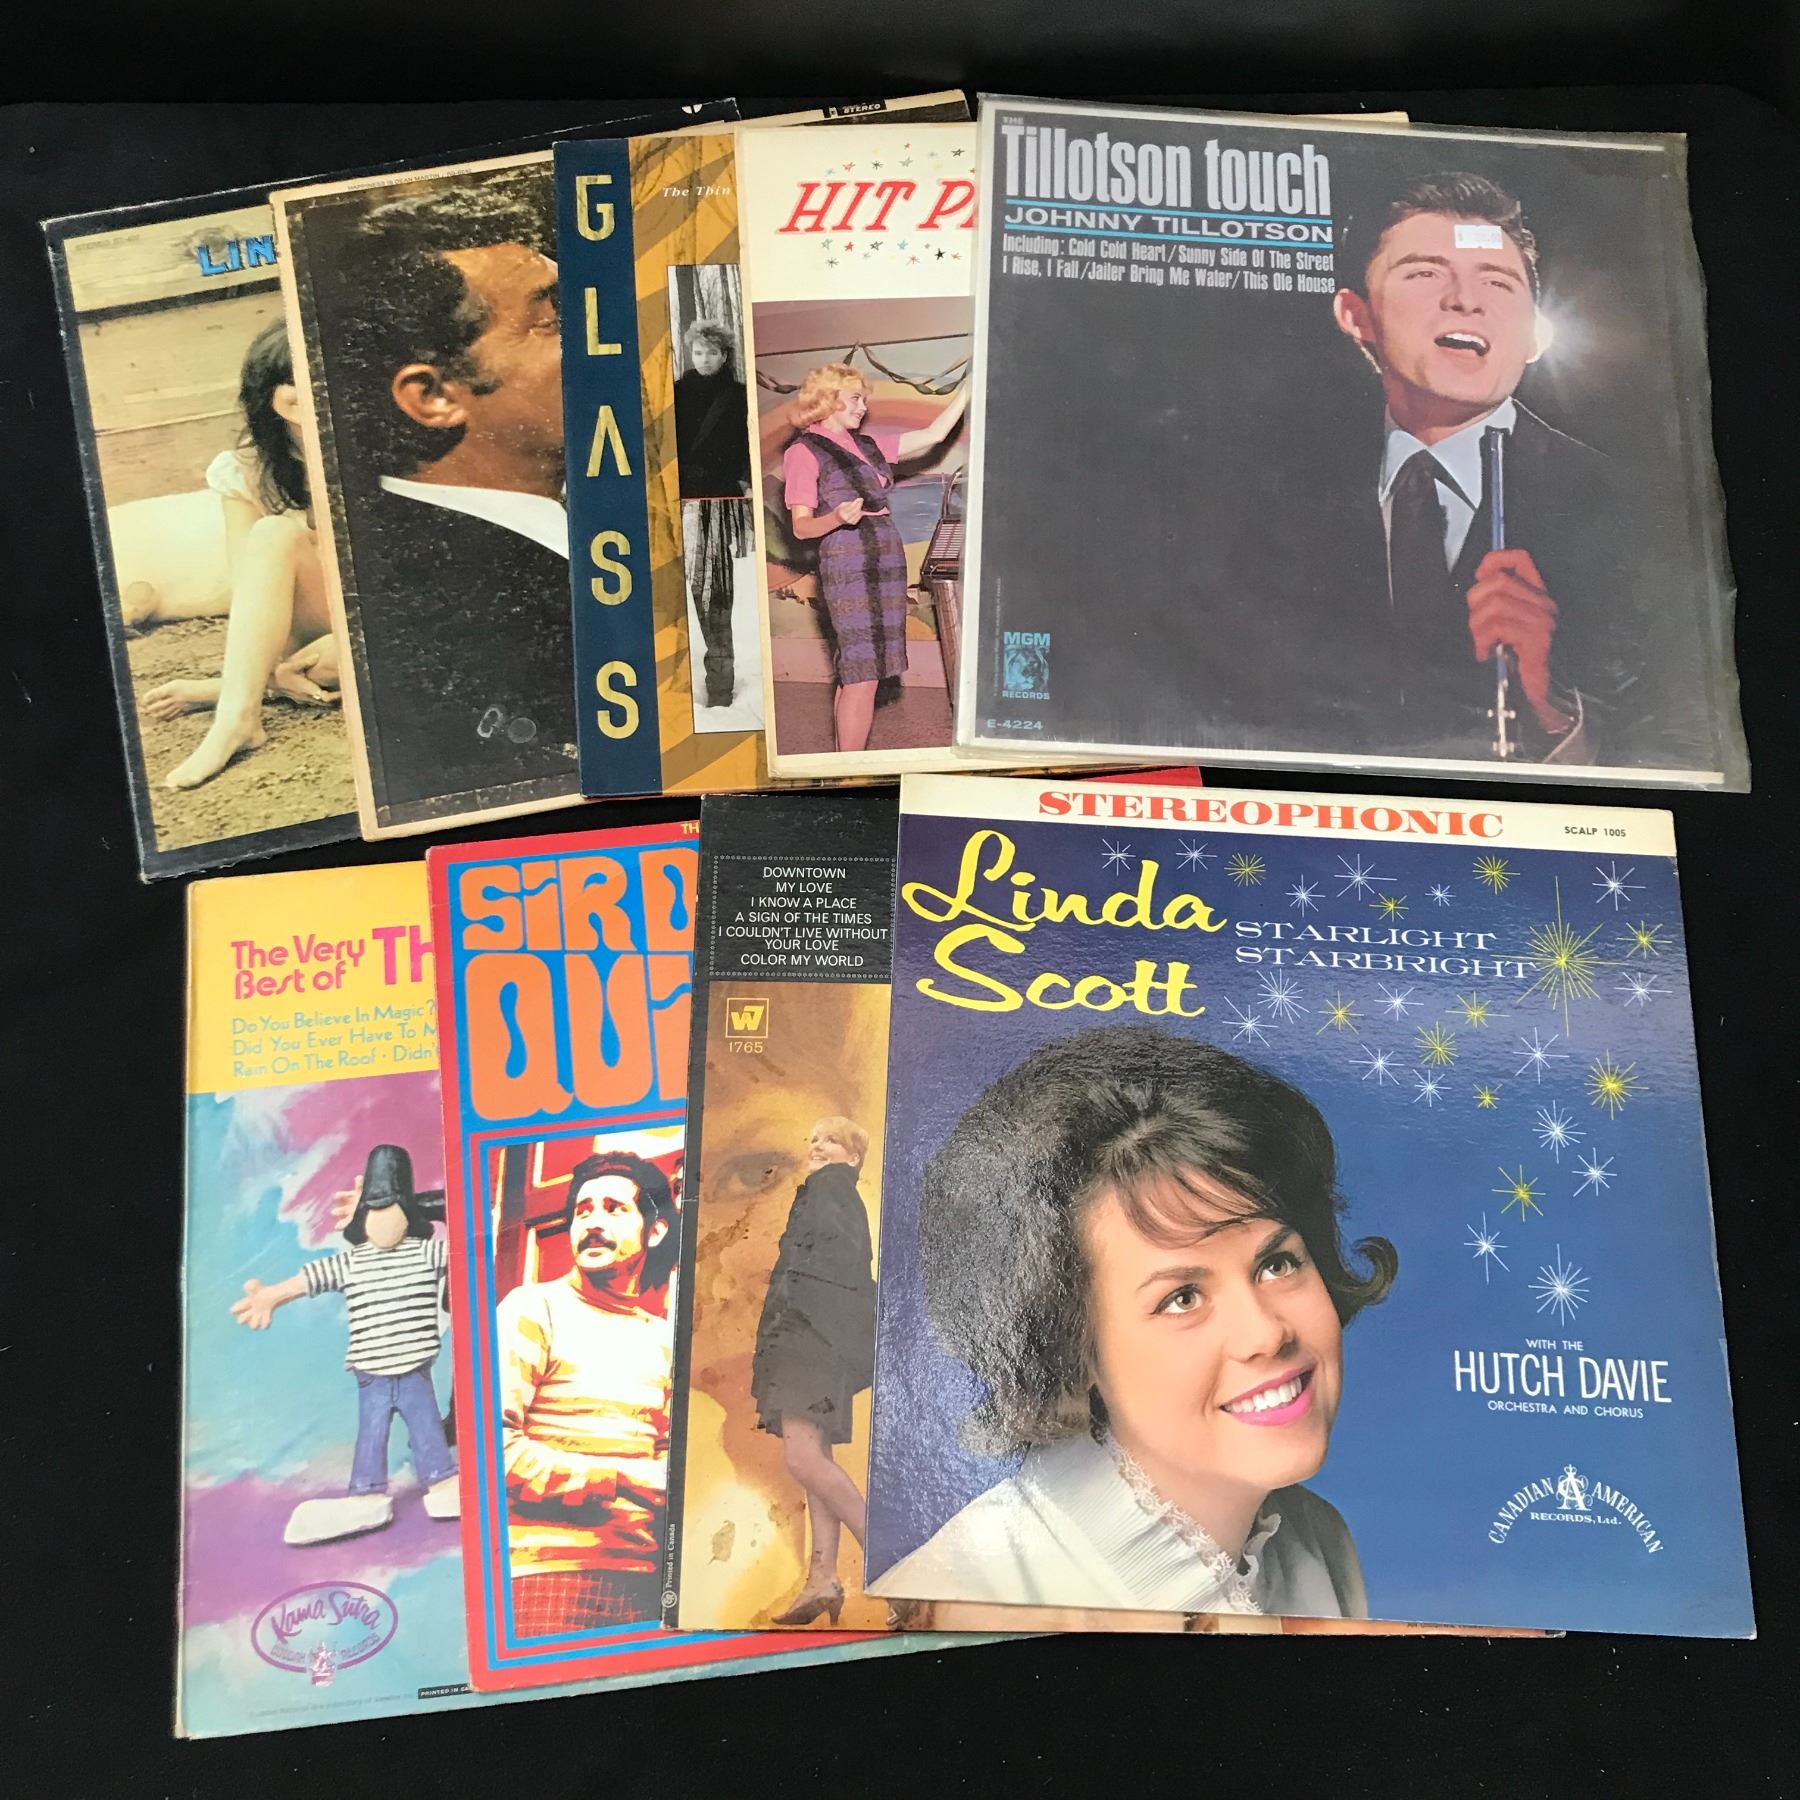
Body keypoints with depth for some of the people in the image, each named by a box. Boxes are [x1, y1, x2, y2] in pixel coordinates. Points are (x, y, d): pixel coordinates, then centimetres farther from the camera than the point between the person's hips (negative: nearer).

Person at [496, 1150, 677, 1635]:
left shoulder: (663, 1338, 15)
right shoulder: (533, 1309, -2)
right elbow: (491, 1444, -12)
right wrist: (618, 1481, -12)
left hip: (640, 1577, 5)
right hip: (547, 1571, -5)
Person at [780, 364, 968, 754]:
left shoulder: (866, 444, 18)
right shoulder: (804, 452, -2)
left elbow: (934, 434, 18)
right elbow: (800, 526, -8)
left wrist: (968, 388, 13)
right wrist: (836, 518, -27)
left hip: (886, 563, 8)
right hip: (847, 566, -7)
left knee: (853, 675, 8)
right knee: (862, 675, -12)